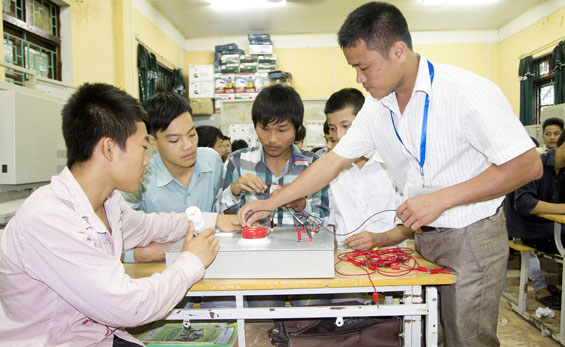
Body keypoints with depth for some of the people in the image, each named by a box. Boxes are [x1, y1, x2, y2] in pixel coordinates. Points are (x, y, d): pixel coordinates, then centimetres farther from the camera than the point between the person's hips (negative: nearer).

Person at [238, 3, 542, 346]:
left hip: (471, 238, -5)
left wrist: (441, 199, -24)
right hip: (423, 237, 6)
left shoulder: (468, 91, -18)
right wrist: (271, 203, 2)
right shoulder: (376, 107, 1)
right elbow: (335, 161, 5)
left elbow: (527, 165, -18)